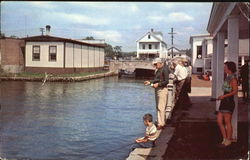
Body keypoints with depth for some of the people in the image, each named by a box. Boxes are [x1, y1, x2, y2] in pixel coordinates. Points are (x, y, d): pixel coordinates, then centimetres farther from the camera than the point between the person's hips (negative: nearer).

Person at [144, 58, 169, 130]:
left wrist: (158, 84, -21)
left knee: (161, 107, -9)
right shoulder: (157, 70, 15)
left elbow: (166, 81, -17)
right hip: (157, 89, 9)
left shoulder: (165, 70, -12)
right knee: (158, 107, 12)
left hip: (162, 89, -9)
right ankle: (159, 122, 20)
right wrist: (150, 82, 10)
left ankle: (161, 124, -5)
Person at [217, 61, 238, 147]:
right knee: (219, 121, 7)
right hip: (224, 101, 9)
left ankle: (228, 140, 11)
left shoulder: (233, 78, -10)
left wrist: (224, 96, -19)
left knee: (227, 122, -1)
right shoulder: (227, 77, 16)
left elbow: (235, 91, -18)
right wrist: (221, 97, 13)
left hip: (229, 101, -9)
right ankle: (225, 138, 19)